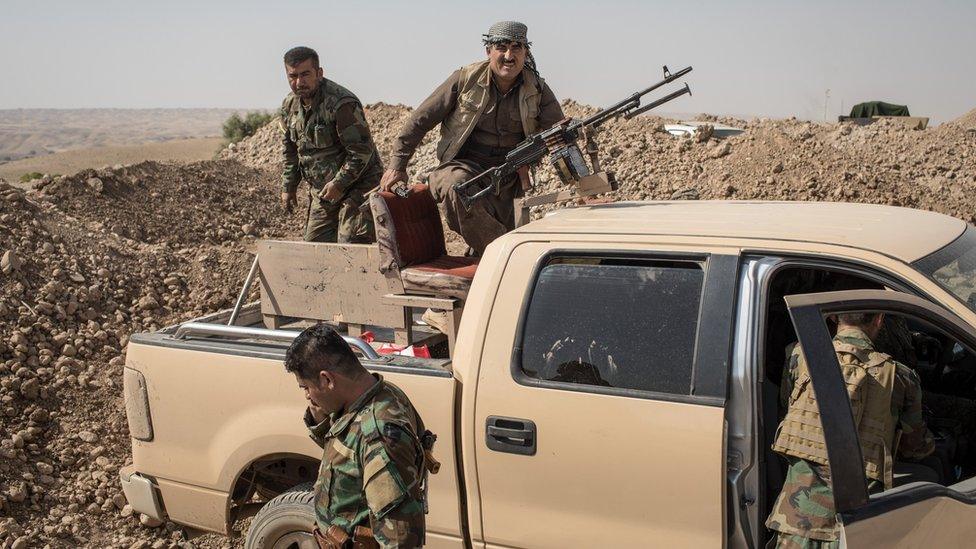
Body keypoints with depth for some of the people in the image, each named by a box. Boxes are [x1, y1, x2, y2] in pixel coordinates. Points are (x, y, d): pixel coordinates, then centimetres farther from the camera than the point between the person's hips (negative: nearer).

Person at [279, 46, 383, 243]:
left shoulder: (342, 104, -23)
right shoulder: (289, 106, 4)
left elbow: (362, 151, -23)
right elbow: (290, 151, 17)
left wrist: (339, 183, -21)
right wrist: (288, 187, 16)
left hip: (357, 185, -8)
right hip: (321, 191, 8)